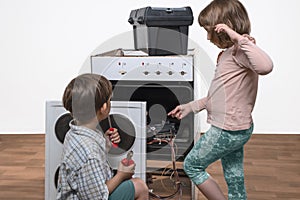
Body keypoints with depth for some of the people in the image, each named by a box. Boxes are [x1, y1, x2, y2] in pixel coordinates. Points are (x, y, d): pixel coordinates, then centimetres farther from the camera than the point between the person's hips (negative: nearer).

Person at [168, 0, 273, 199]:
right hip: (235, 128, 9)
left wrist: (239, 38, -35)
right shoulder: (229, 52, 12)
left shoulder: (240, 50, -18)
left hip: (228, 130, -9)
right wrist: (191, 106, 21)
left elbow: (265, 66, -41)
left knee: (192, 165, 7)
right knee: (235, 181, 17)